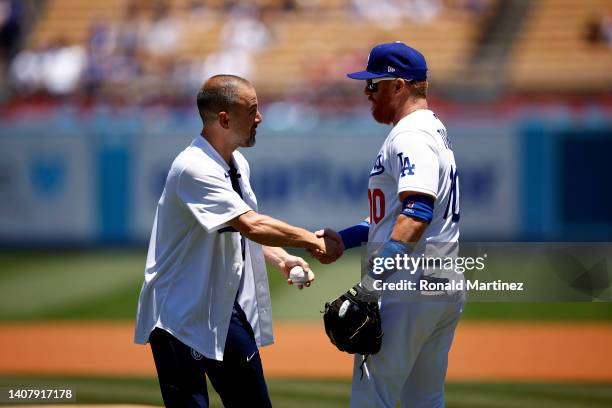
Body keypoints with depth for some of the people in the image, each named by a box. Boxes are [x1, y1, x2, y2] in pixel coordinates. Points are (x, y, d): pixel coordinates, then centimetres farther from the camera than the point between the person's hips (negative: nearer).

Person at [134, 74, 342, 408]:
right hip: (181, 314, -9)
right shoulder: (193, 169, -22)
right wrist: (313, 241, -20)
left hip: (228, 309, 9)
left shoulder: (238, 164, 8)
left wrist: (280, 259, 1)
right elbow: (252, 225, -28)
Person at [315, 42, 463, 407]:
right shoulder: (436, 131, 20)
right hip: (446, 291, 10)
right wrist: (345, 238, 16)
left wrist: (374, 279, -32)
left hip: (408, 293, -10)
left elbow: (416, 212, -26)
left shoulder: (411, 136, -12)